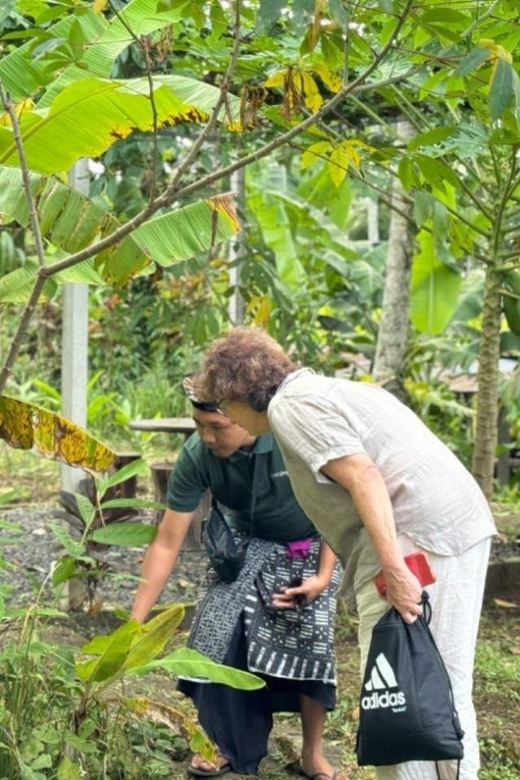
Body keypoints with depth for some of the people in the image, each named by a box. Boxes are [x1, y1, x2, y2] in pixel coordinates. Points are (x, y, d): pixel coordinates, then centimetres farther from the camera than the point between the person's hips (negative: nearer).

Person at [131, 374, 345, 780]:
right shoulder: (196, 457, -28)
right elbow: (167, 543, -21)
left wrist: (324, 576, -21)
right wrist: (135, 621, -22)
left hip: (311, 546, -2)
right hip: (248, 542, 2)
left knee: (311, 635, -15)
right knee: (218, 628, -13)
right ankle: (223, 742, 6)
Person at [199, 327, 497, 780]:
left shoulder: (290, 406, -5)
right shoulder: (318, 391, 24)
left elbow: (363, 476, -18)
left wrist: (394, 570, -24)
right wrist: (325, 579, 27)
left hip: (417, 539, -10)